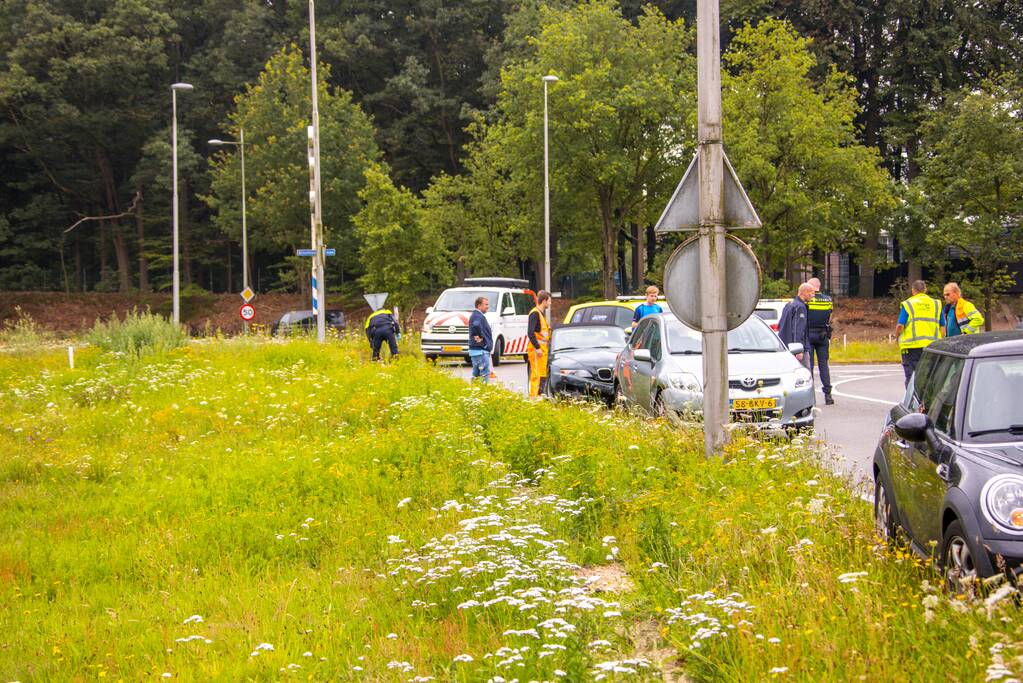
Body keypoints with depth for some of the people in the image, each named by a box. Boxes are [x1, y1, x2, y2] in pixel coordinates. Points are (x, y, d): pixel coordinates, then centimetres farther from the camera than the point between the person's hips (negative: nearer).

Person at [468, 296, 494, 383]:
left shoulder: (478, 315, 18)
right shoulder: (478, 316, -15)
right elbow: (476, 325, -37)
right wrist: (480, 336, -24)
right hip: (480, 350, -11)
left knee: (476, 374, 14)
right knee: (485, 373, -12)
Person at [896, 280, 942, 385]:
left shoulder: (907, 304, 0)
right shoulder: (936, 304, 11)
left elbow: (900, 326, -7)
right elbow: (942, 327, 10)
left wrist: (897, 337, 12)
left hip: (912, 346, -3)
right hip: (932, 345, 3)